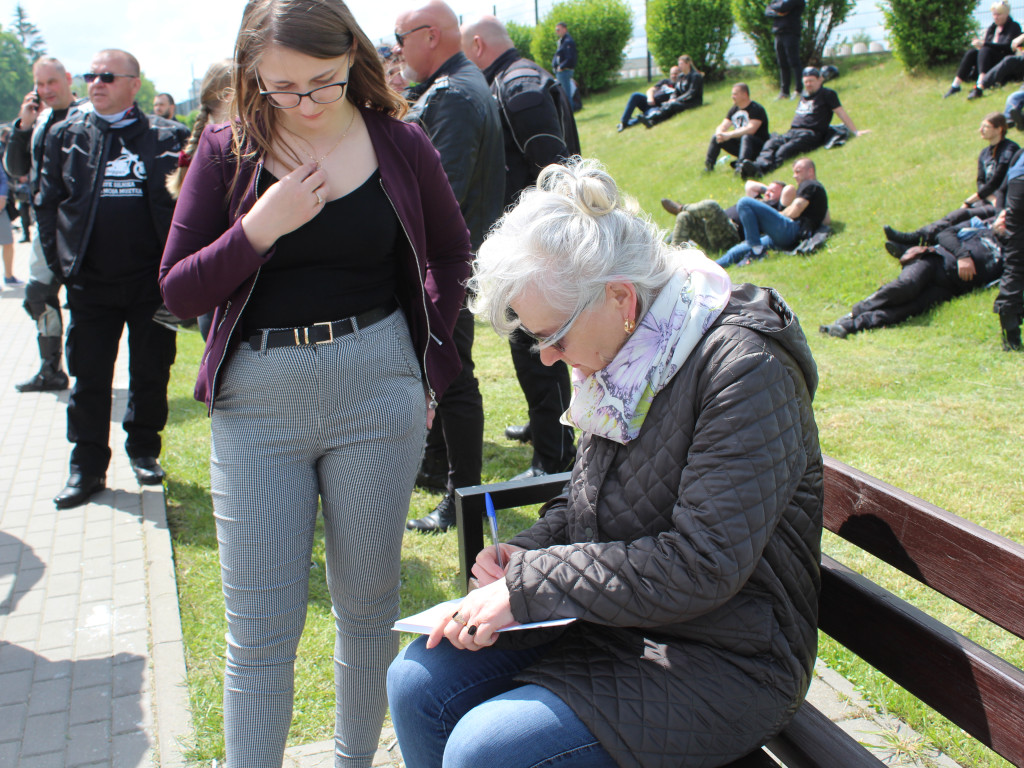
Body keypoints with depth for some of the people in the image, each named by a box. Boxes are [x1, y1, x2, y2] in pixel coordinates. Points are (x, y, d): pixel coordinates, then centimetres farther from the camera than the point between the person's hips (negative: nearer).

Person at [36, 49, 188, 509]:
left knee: (151, 374, 10)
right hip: (90, 282, 2)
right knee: (88, 377, 6)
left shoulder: (168, 138, 1)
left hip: (152, 281, -1)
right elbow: (47, 203, 10)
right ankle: (87, 468, 18)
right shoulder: (66, 135, 8)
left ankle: (144, 452, 29)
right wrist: (60, 263, 2)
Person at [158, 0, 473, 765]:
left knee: (369, 605, 14)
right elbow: (178, 291, -4)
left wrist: (429, 361, 8)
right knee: (259, 631, 3)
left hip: (377, 392, 1)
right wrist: (261, 227, -18)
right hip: (257, 401, 0)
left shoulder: (399, 144, 0)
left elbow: (451, 253, 15)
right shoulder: (227, 150, -1)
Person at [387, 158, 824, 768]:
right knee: (418, 681, -2)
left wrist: (529, 585, -23)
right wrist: (525, 555, -4)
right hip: (615, 620, 8)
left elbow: (700, 566, -27)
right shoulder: (622, 357, 3)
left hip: (722, 661, -8)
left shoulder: (745, 370, -22)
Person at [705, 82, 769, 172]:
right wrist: (719, 133, -22)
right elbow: (723, 126, 3)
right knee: (716, 137, -6)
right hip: (739, 143, 7)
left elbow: (751, 129, -29)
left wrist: (729, 135, -33)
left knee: (746, 137, -38)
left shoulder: (756, 109, -15)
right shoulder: (734, 109, 8)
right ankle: (708, 165, -13)